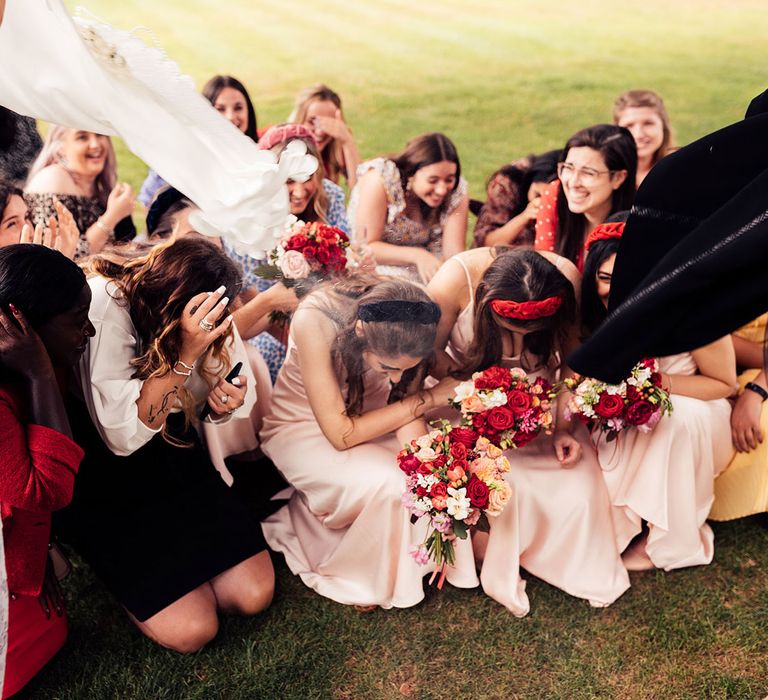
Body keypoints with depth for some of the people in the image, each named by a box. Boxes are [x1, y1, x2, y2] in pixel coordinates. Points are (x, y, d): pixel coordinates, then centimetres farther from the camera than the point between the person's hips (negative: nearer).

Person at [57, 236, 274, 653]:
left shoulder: (194, 302, -12)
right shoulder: (104, 306, -28)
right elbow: (124, 436, -29)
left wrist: (225, 402, -22)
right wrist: (185, 354, -38)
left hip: (173, 456, 5)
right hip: (105, 476, -4)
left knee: (253, 594, -8)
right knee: (190, 629, -14)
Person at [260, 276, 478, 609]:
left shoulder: (404, 324, -23)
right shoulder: (314, 321, -36)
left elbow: (405, 401, -15)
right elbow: (341, 434, -32)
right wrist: (429, 398, -29)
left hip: (367, 414, 5)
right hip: (302, 427, -4)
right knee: (387, 484, -28)